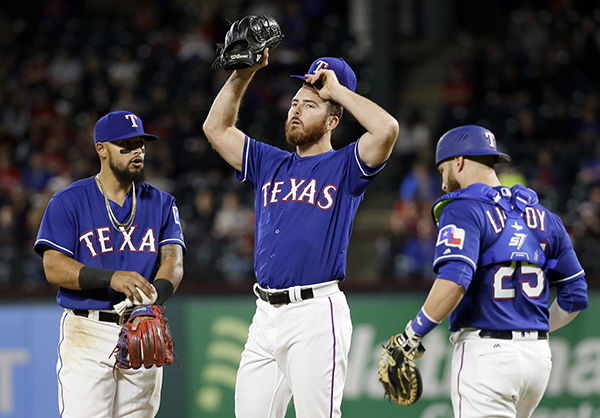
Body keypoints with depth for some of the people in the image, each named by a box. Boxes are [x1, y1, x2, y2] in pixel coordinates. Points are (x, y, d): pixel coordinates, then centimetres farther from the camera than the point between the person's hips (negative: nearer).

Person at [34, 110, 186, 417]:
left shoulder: (161, 203, 11)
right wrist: (111, 278, -25)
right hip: (88, 333, -4)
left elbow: (173, 261, -2)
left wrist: (155, 294, -25)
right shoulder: (68, 202, 0)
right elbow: (54, 268, -9)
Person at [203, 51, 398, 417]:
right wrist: (243, 75, 10)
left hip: (317, 315, -6)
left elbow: (387, 129, -14)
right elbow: (216, 127, 20)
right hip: (266, 315, 6)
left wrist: (337, 90, -3)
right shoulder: (270, 164, 21)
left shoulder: (344, 167, 4)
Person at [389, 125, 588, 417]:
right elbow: (575, 296, 16)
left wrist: (411, 336, -16)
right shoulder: (542, 217, 14)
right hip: (539, 355, 7)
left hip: (485, 352, -7)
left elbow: (453, 283, -23)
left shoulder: (463, 210, -7)